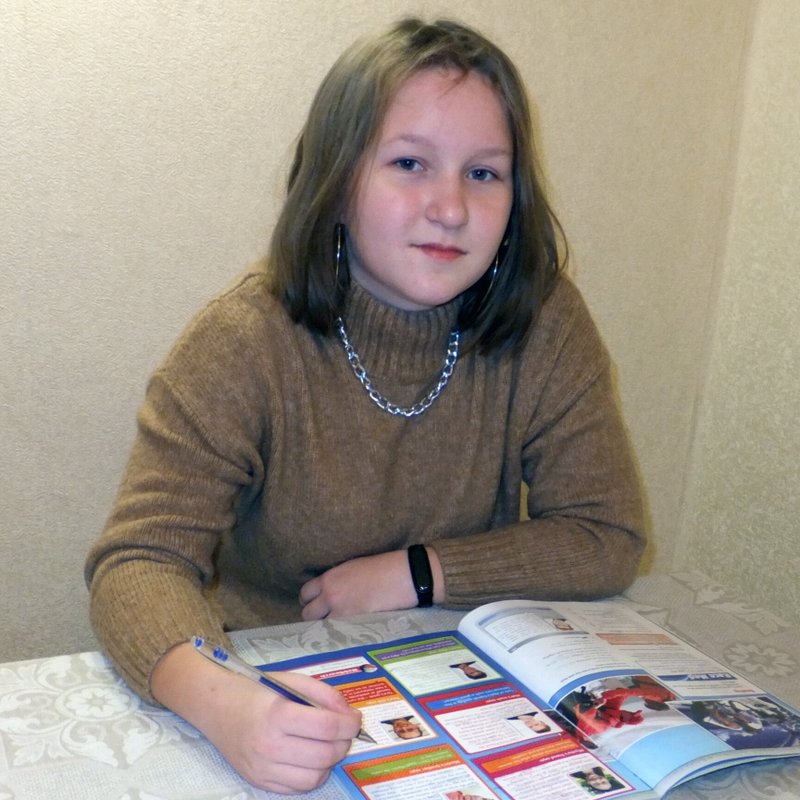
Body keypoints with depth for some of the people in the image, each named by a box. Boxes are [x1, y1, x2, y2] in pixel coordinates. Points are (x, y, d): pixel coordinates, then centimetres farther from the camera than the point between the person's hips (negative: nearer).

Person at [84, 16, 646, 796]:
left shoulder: (544, 322, -9)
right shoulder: (245, 341, -15)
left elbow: (606, 536, -4)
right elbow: (137, 562, -18)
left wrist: (416, 575, -13)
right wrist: (223, 702, -38)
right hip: (278, 678, -1)